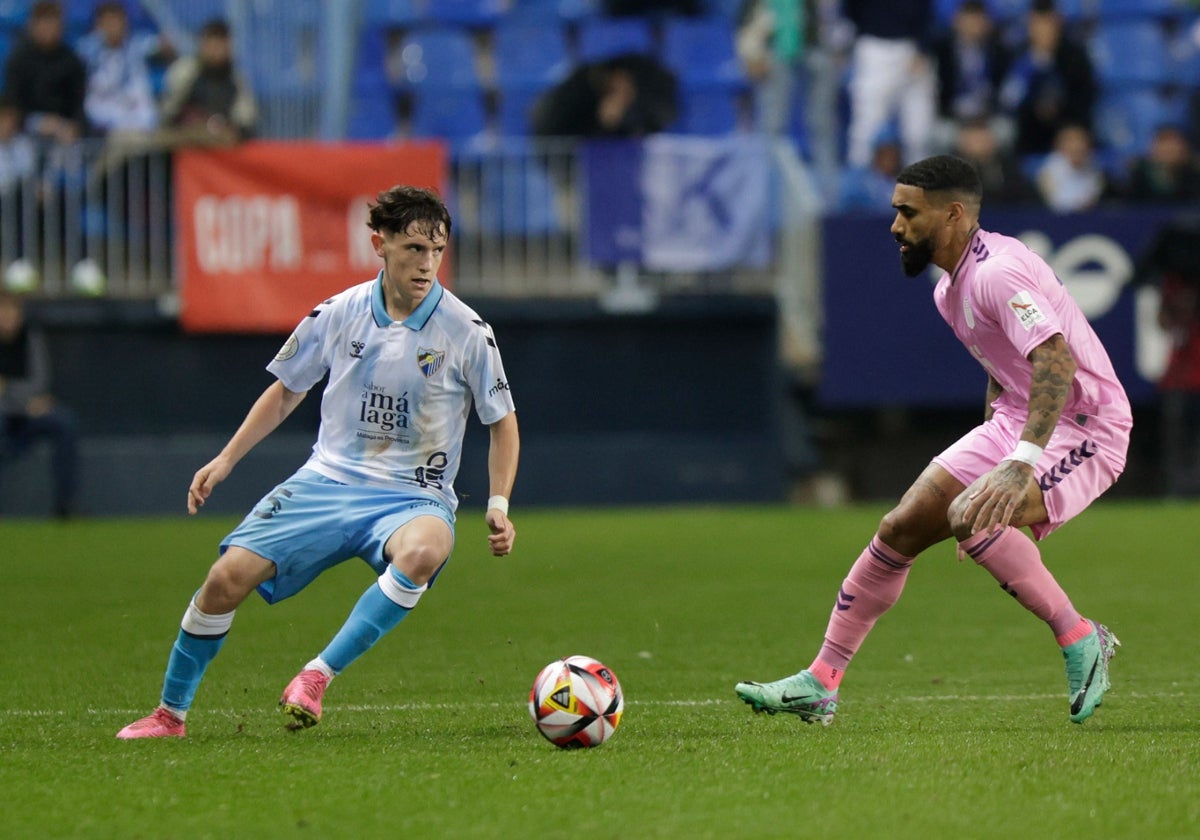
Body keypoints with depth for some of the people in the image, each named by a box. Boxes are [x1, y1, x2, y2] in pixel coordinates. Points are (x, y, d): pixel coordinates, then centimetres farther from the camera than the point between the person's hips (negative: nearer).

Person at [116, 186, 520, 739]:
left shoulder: (465, 331, -7)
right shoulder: (338, 315, 0)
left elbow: (502, 420, 5)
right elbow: (287, 391, 16)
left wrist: (498, 505, -6)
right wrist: (226, 459, 9)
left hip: (413, 497, -2)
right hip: (327, 481, 2)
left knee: (423, 549, -39)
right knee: (229, 576, -14)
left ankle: (317, 677, -30)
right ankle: (170, 713, 6)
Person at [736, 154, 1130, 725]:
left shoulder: (996, 273, -22)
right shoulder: (951, 286, 10)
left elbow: (1057, 362, -35)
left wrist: (1020, 463, -45)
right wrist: (993, 454, 20)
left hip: (1084, 427, -10)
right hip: (1017, 421, 10)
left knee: (969, 515, -31)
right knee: (901, 528, 2)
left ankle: (1083, 644, -16)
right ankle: (819, 684, 8)